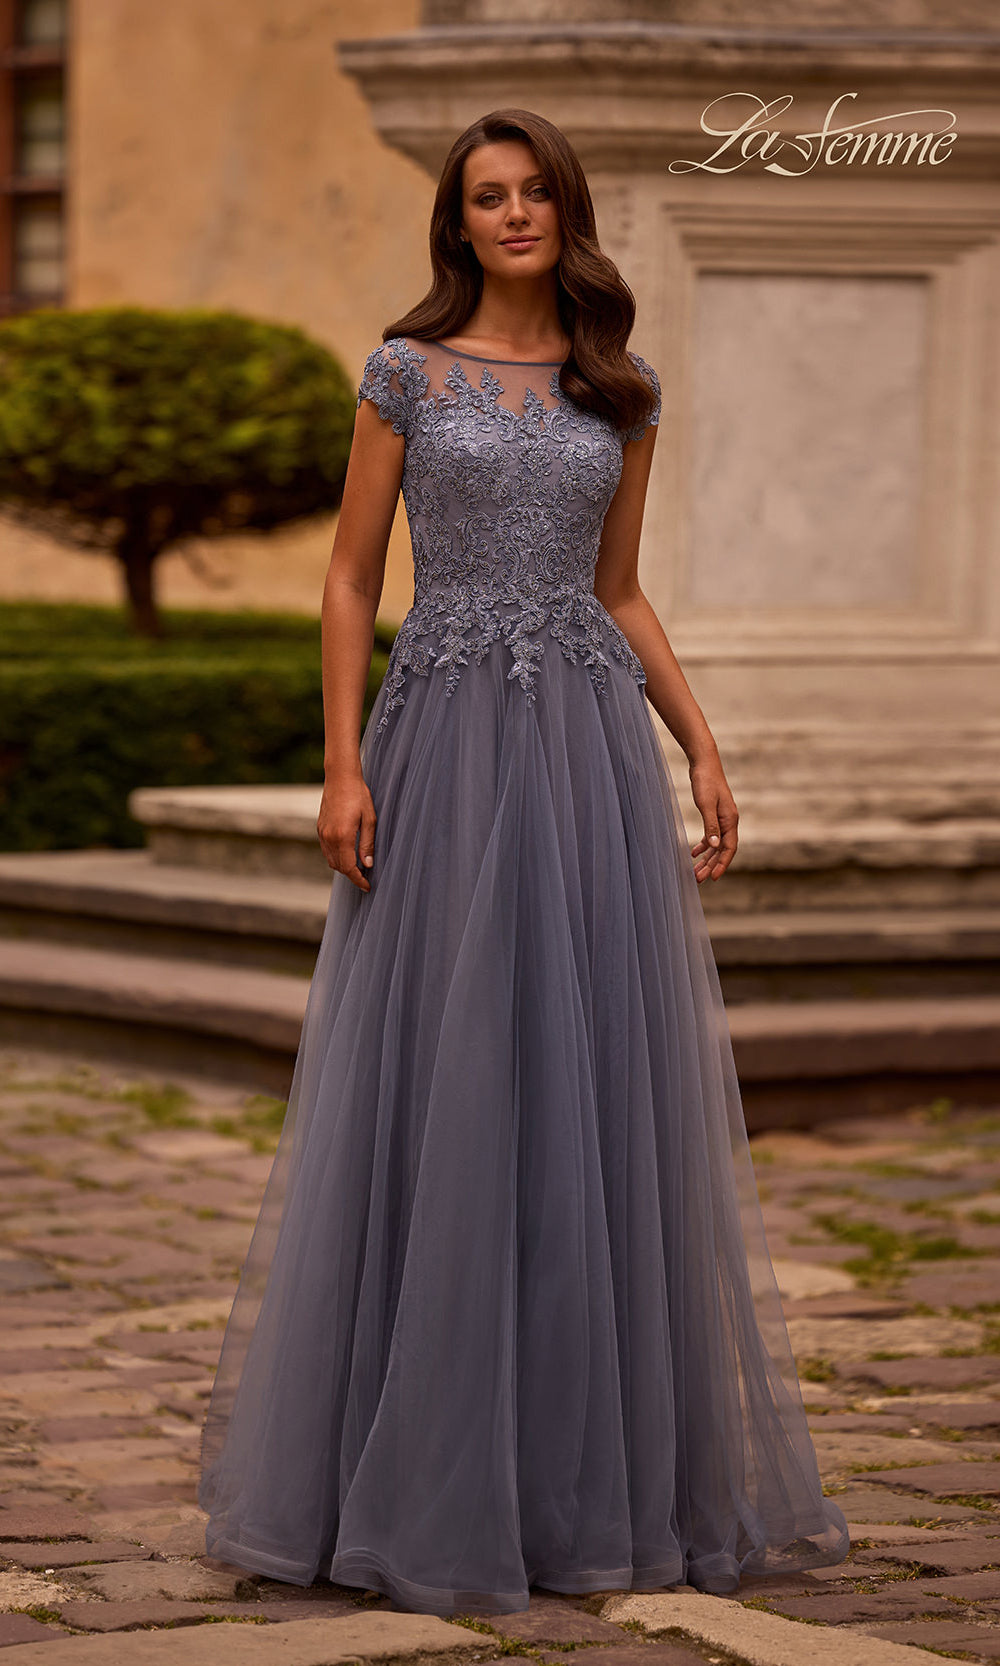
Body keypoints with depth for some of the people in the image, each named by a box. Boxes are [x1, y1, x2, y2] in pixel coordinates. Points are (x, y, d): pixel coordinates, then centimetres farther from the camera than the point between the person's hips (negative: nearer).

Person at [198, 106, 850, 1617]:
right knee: (437, 1086, -3)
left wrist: (702, 746, 7)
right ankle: (422, 1469, 6)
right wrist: (343, 766, -8)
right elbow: (351, 578, 1)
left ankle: (592, 1468, 13)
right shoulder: (408, 371, 2)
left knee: (598, 1083, 3)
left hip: (593, 747, 3)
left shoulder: (620, 393, 11)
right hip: (449, 741, -3)